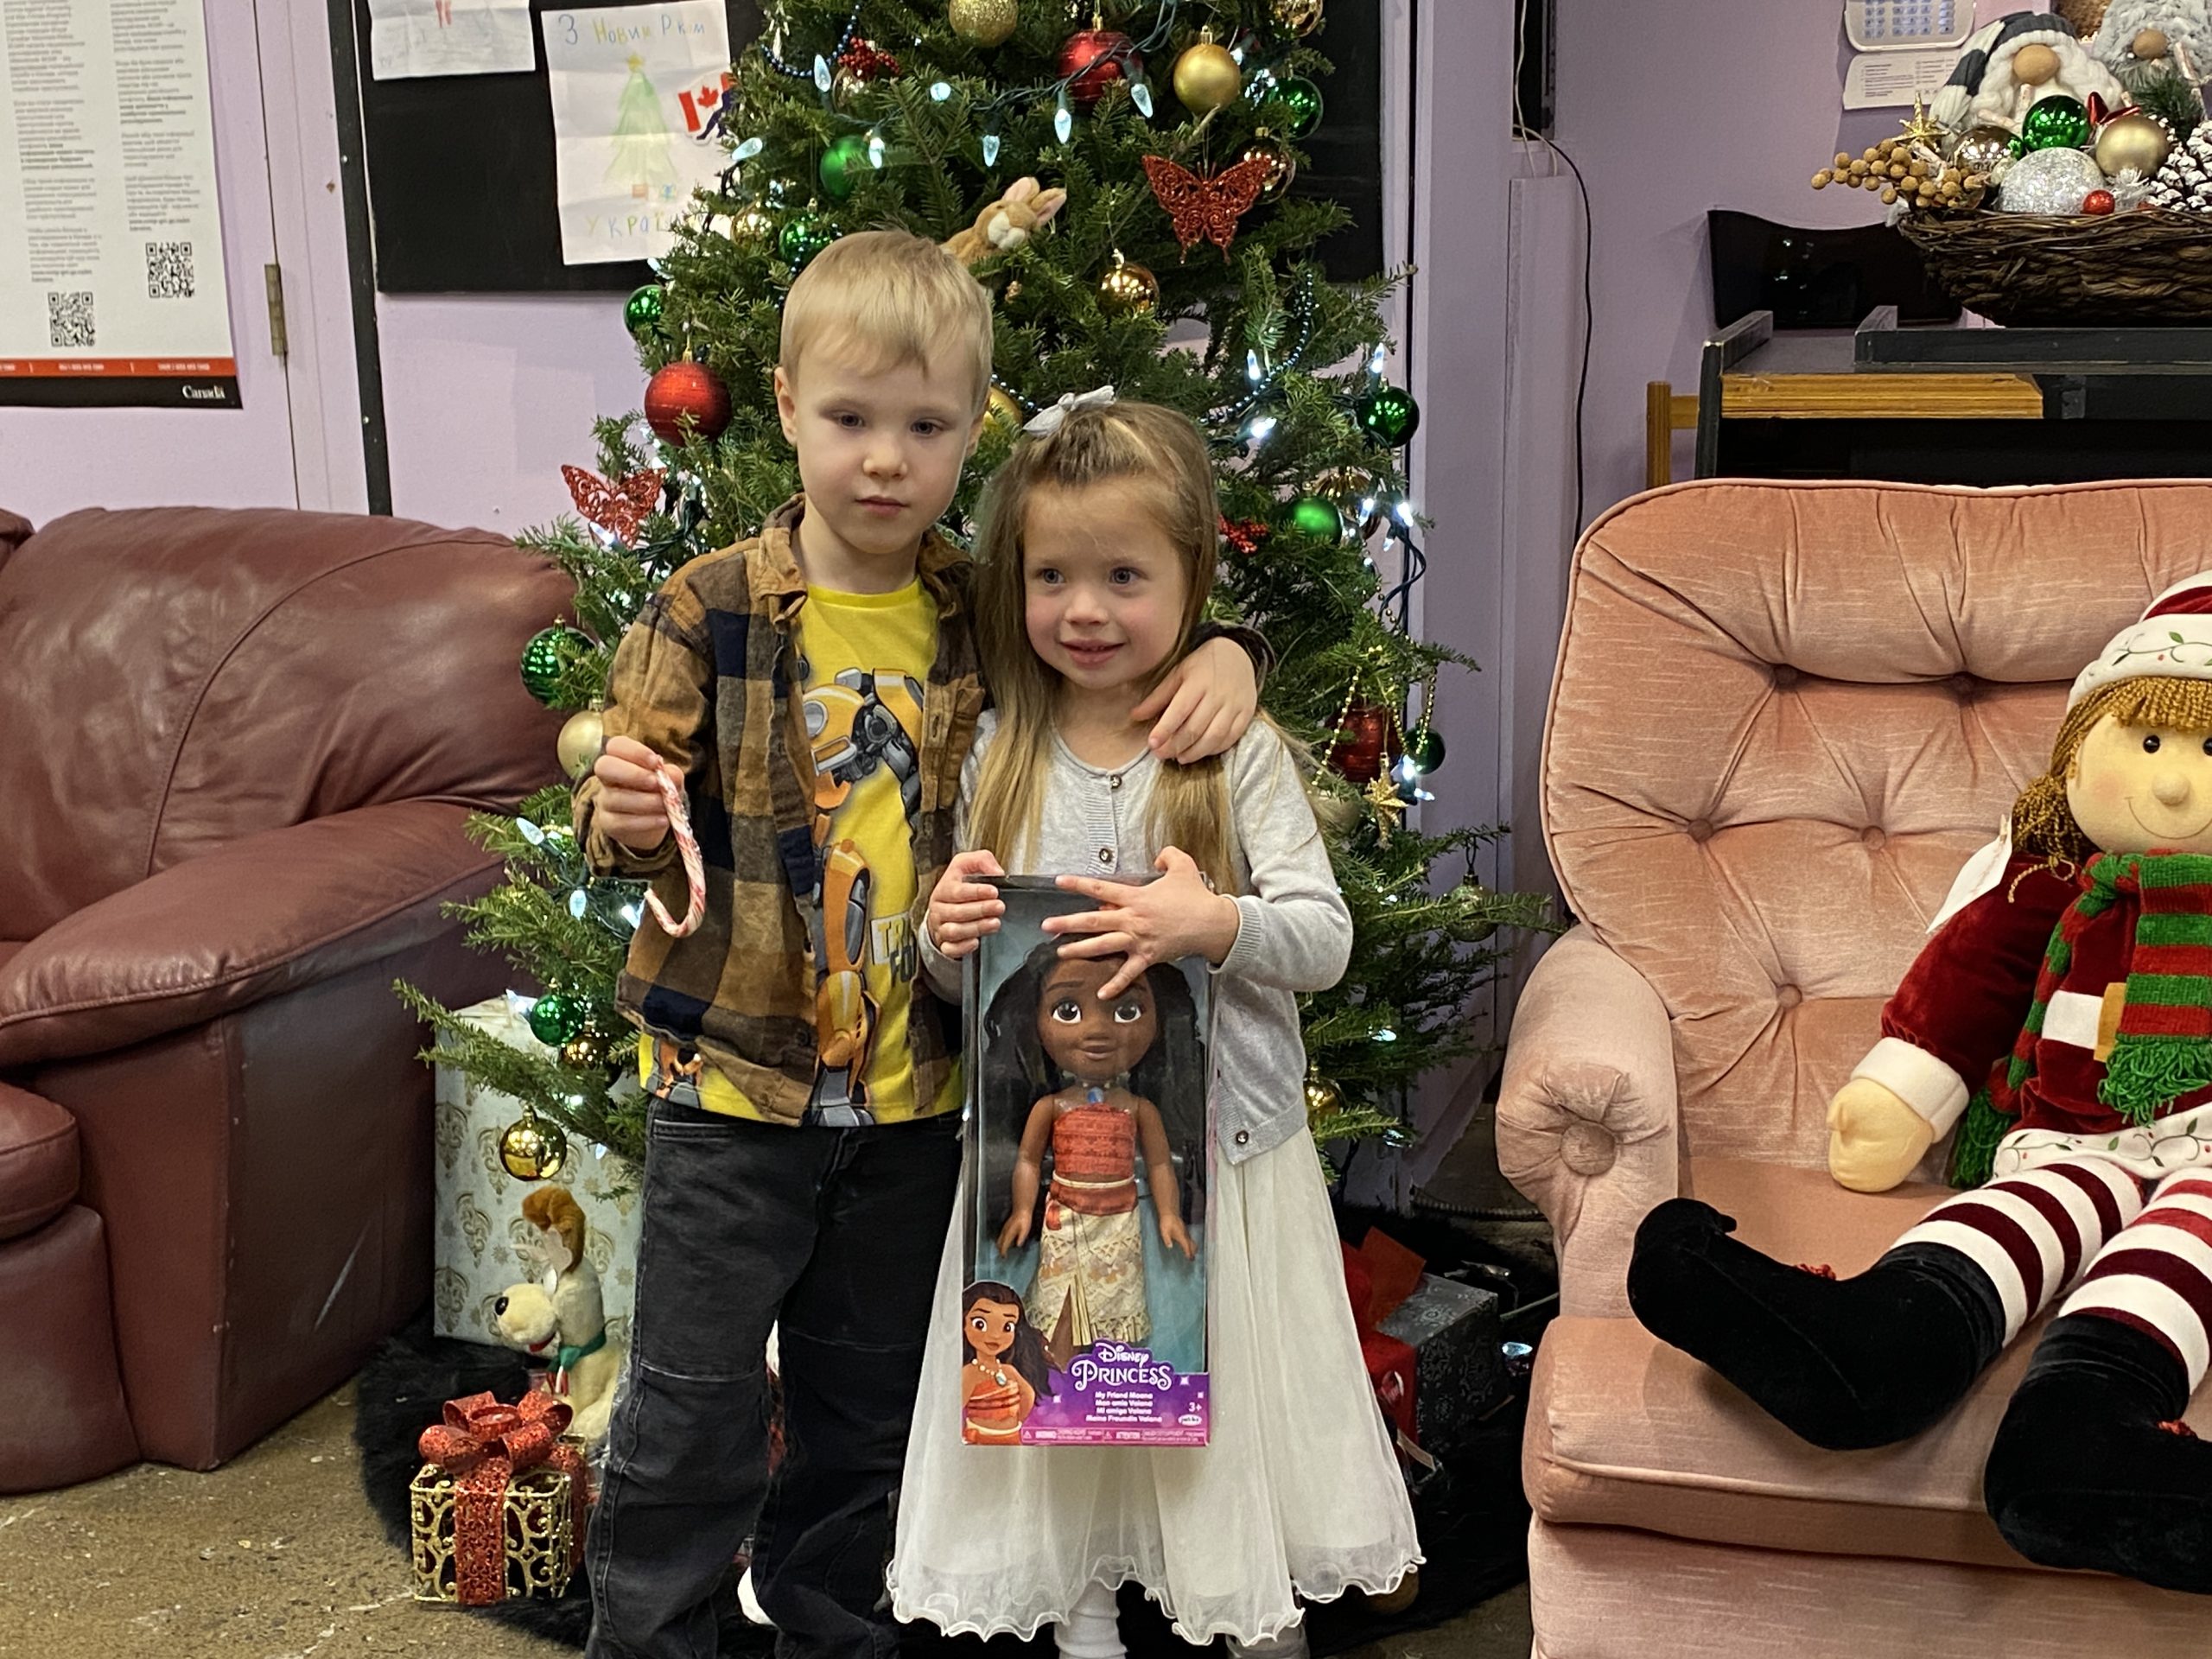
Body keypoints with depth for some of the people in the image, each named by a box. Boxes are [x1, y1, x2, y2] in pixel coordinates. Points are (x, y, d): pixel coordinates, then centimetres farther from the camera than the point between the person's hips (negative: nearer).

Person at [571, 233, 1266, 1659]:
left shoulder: (988, 618, -1)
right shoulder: (710, 612, -10)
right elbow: (628, 825, -8)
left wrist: (1223, 658, -11)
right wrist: (621, 817, -32)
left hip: (915, 1096, 3)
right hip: (732, 1078, -3)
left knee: (871, 1410, 19)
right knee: (692, 1412, 4)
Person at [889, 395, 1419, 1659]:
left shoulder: (1240, 749, -8)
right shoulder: (1002, 756, 2)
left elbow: (1325, 939, -11)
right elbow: (962, 976, 9)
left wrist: (1209, 923, -28)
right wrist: (947, 938, -14)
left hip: (1222, 1150, -2)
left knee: (1228, 1419, 8)